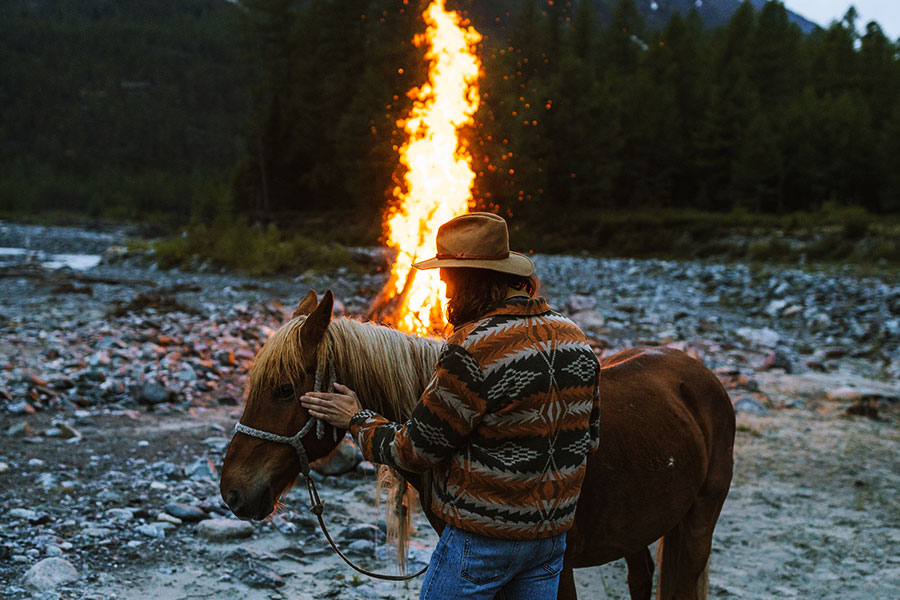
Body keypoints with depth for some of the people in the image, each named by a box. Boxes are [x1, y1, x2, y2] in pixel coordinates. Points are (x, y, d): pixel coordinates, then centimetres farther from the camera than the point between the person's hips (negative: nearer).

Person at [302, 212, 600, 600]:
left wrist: (357, 421, 2)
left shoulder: (471, 350, -22)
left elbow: (415, 451, -14)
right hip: (554, 533, 7)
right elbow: (589, 438, 11)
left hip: (481, 538, -7)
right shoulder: (575, 338, 2)